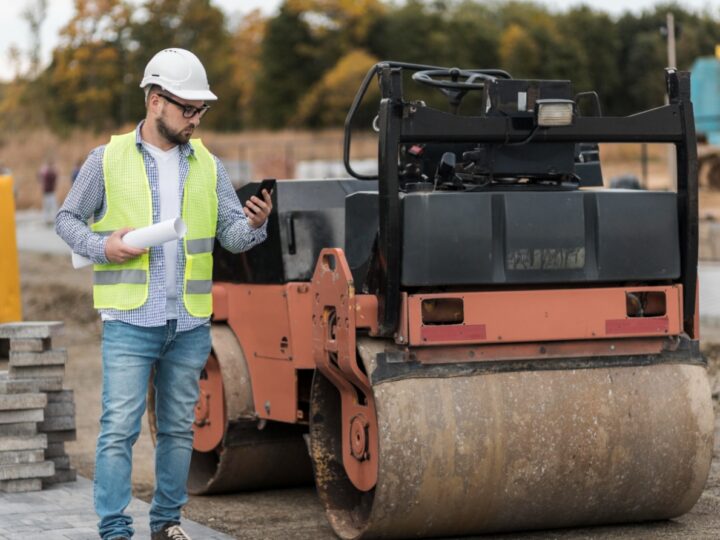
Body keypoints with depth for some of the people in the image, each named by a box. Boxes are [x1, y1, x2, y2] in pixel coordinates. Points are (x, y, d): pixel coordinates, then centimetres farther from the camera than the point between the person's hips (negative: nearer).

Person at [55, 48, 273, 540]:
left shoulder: (208, 166, 9)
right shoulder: (108, 160, 1)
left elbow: (232, 235, 7)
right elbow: (67, 219, 8)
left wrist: (254, 225, -16)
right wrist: (102, 247, -11)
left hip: (191, 324, 4)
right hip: (130, 320, -4)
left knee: (179, 429, 11)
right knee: (120, 428, -8)